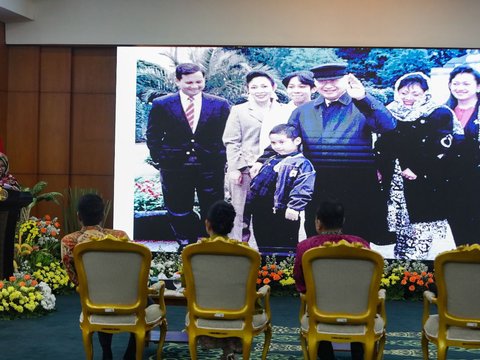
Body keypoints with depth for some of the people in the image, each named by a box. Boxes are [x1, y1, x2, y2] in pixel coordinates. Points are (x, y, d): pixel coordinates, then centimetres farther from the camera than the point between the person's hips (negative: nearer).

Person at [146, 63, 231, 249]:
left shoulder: (220, 104, 3)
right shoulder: (161, 104, 2)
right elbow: (153, 136, 6)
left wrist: (224, 161, 0)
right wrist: (160, 161, 0)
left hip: (211, 166, 0)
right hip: (174, 167, 0)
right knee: (178, 211, 8)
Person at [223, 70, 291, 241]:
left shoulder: (285, 111, 11)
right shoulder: (239, 111, 6)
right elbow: (231, 142, 3)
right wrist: (234, 169, -6)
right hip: (245, 169, -2)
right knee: (240, 213, 0)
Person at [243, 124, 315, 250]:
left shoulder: (302, 164, -7)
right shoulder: (270, 162, 17)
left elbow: (303, 190, -18)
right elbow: (255, 185, 22)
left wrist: (294, 207, -30)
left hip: (284, 216, -7)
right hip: (261, 215, 8)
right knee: (264, 248, 16)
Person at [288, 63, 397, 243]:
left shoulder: (362, 106, -1)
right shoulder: (302, 111, 11)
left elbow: (389, 126, -17)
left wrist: (364, 98, -25)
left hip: (357, 188, -3)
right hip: (316, 187, 3)